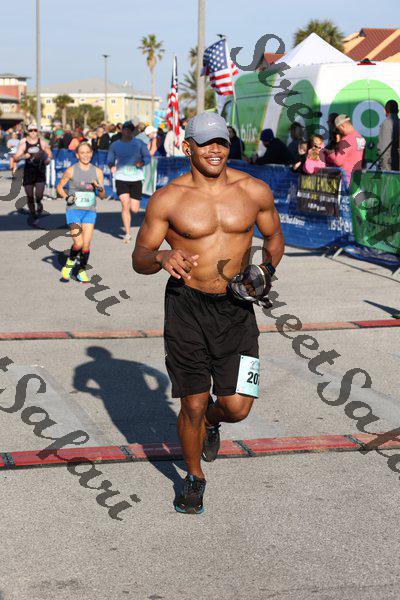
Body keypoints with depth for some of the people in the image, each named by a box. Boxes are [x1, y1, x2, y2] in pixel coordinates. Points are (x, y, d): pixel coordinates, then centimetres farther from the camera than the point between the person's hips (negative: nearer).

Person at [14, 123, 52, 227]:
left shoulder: (42, 143, 1)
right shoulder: (23, 144, 0)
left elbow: (50, 155, 13)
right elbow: (16, 159, -4)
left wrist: (48, 159, -9)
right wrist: (23, 156, -24)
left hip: (40, 172, -1)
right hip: (28, 172, 1)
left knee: (39, 195, -16)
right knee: (30, 197, 5)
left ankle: (39, 203, 21)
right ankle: (34, 218, 22)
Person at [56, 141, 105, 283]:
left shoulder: (97, 172, 5)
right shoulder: (71, 170, -3)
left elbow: (102, 196, 8)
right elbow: (59, 187, 9)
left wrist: (99, 189, -13)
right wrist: (66, 197, -9)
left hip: (90, 212, 2)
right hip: (73, 210, -2)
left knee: (86, 244, -5)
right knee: (78, 243, -15)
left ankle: (82, 271, 14)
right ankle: (69, 263, 15)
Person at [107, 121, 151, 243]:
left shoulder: (139, 143, 4)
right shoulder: (115, 145, 6)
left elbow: (147, 157, 1)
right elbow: (109, 160, 10)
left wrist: (141, 162, -20)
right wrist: (112, 166, -12)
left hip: (136, 179, 1)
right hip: (121, 178, 0)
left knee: (134, 209, 0)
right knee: (125, 205, -14)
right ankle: (127, 233, -4)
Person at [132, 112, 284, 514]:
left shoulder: (255, 191, 0)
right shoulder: (167, 199, -6)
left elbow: (274, 237, 16)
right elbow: (139, 258, 0)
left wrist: (266, 269, -4)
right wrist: (162, 259, -23)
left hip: (236, 310, 2)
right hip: (186, 307, -1)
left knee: (237, 407, -3)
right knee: (192, 405, 3)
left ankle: (211, 421, 36)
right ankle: (194, 477, 31)